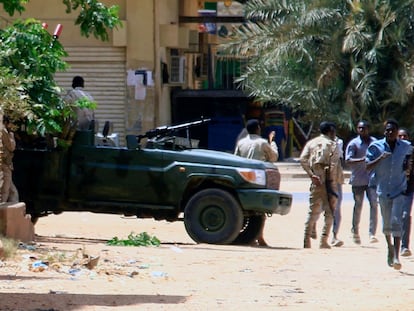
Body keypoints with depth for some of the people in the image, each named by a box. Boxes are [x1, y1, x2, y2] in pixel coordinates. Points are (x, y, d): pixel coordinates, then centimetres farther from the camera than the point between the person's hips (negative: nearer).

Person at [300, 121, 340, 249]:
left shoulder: (311, 143, 13)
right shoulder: (332, 144, 1)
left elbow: (303, 159, -2)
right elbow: (334, 165, -10)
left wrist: (311, 175, -4)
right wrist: (332, 183, -11)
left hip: (316, 180, 4)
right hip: (328, 181, -4)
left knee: (313, 211, 7)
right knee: (330, 212, 4)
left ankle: (306, 239, -3)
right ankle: (324, 240, -4)